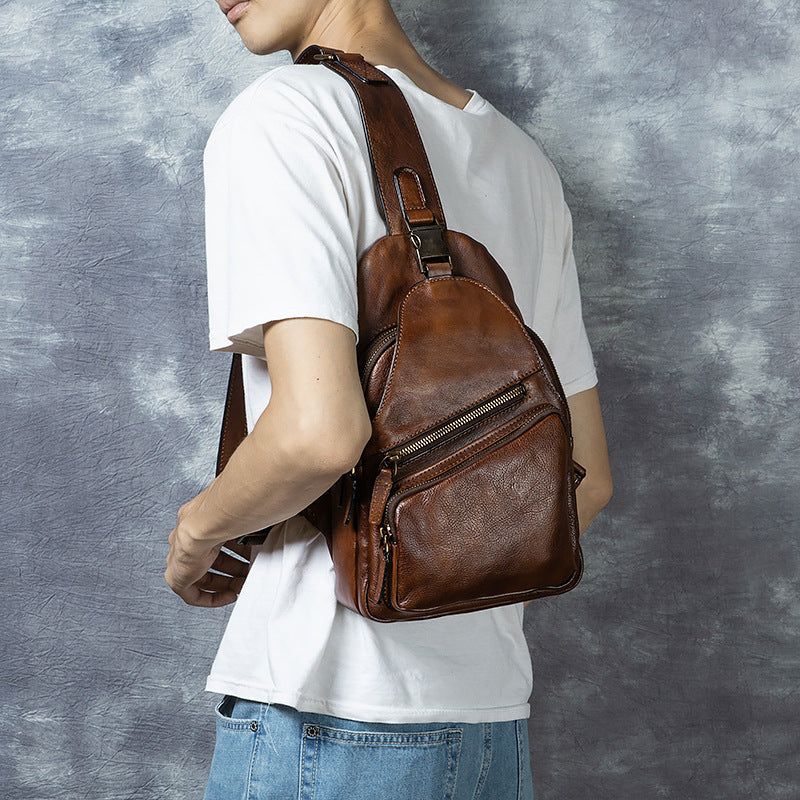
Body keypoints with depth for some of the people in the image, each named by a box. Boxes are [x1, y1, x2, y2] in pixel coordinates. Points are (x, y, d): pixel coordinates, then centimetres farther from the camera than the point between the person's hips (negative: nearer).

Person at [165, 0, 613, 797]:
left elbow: (319, 431, -25)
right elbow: (587, 477, 14)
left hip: (327, 707, -7)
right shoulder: (525, 161, 13)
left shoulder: (281, 115, -11)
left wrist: (197, 525, -5)